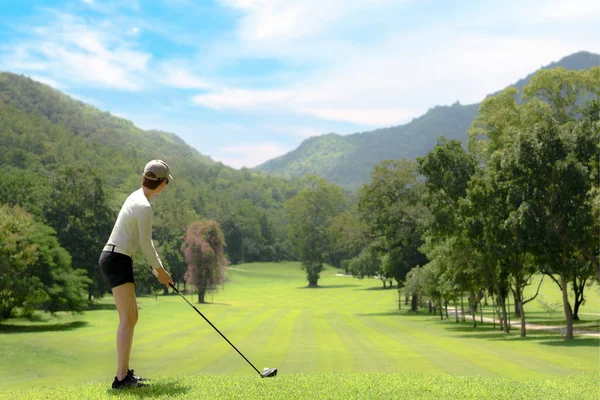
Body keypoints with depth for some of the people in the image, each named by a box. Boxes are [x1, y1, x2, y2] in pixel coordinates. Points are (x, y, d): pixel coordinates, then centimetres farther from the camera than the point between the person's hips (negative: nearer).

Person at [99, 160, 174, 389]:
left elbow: (143, 241, 20)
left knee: (131, 317, 15)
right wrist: (160, 270, 3)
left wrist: (157, 267, 20)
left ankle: (125, 372, 20)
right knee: (127, 319, -11)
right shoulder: (144, 207, -18)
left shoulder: (137, 197, 13)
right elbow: (146, 245, -11)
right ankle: (121, 378, -14)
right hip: (118, 260, -10)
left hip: (114, 259, 10)